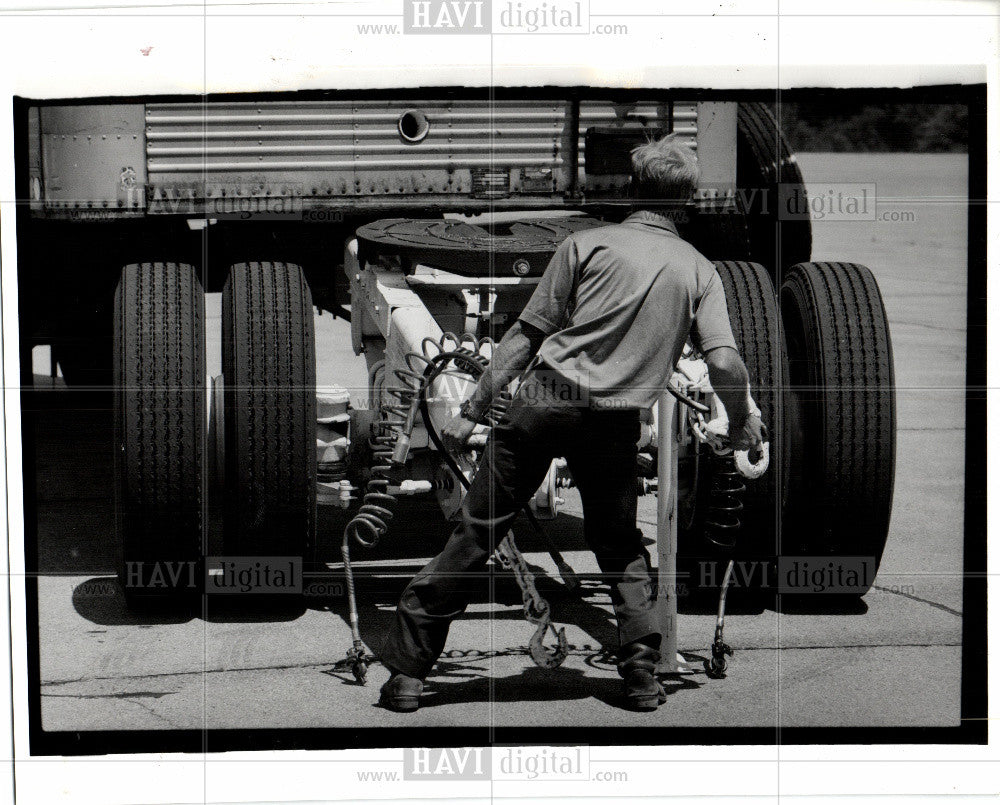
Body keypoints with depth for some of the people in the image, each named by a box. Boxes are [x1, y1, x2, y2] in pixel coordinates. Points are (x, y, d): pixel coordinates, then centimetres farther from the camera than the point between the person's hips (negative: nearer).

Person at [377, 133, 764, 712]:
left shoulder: (587, 243, 5)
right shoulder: (699, 269, 10)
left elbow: (527, 335, 1)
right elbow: (725, 362, -2)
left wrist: (474, 409, 5)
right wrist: (742, 422, 16)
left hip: (545, 398, -1)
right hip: (617, 423, 2)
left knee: (476, 532, 4)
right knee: (620, 545, 23)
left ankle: (407, 670, 7)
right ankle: (643, 670, 16)